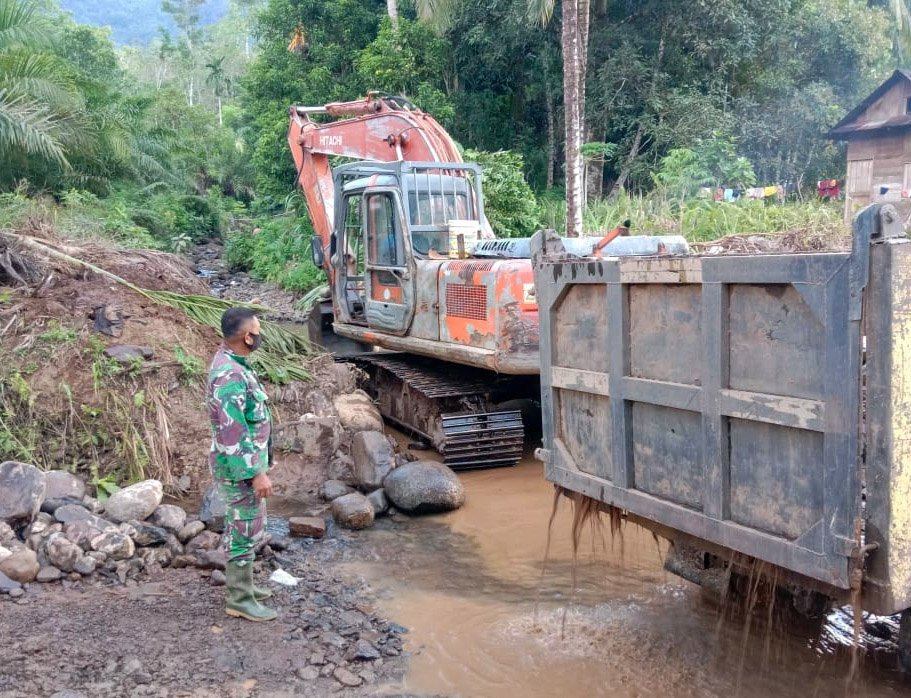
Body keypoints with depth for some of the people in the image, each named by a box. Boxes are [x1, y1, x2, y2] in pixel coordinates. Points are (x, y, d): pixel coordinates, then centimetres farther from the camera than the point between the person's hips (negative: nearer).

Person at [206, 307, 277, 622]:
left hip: (244, 463, 10)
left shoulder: (230, 363, 7)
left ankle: (240, 585, 33)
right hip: (240, 467, -10)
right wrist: (256, 473, -24)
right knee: (246, 529, 0)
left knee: (242, 526, 20)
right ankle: (239, 600, 10)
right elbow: (233, 433, -27)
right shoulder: (230, 375, -26)